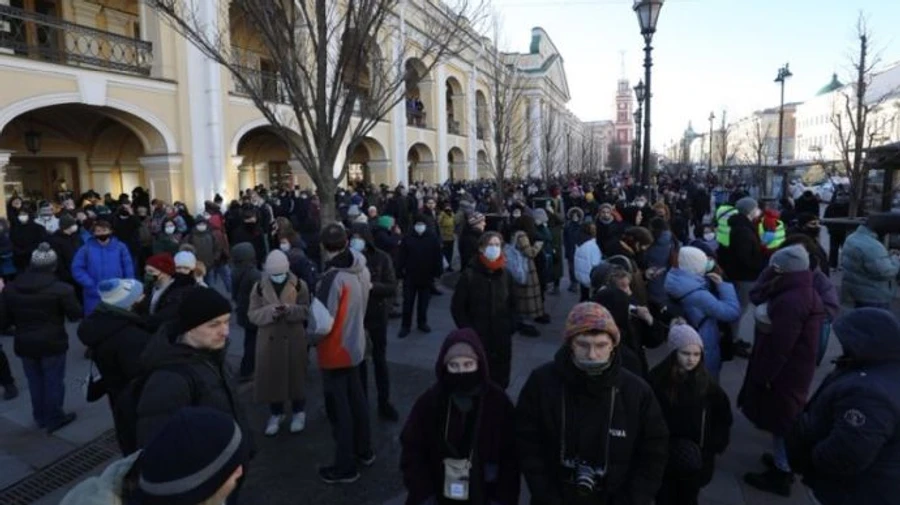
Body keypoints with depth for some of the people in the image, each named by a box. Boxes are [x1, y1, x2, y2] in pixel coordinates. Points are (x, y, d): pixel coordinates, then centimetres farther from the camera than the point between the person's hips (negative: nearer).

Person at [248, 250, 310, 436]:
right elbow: (252, 314, -3)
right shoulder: (259, 287, -2)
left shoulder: (299, 285, -6)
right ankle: (276, 414, 29)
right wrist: (270, 311, -22)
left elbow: (306, 311, -5)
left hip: (294, 338, -1)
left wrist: (290, 309, -25)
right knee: (271, 376, 9)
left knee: (296, 376, 9)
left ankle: (299, 412, 27)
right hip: (269, 339, 2)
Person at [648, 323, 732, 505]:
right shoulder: (657, 379, -16)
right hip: (664, 457, -2)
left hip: (695, 459, 2)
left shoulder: (705, 381, -6)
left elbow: (723, 413, 7)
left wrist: (717, 443, 0)